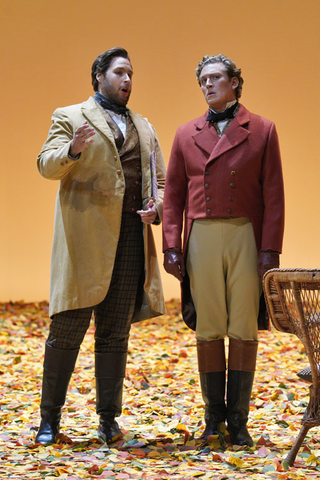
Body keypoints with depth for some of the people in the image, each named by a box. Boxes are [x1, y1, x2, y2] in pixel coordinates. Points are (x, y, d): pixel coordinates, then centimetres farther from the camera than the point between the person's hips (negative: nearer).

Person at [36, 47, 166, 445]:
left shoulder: (143, 128, 22)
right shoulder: (69, 117, 8)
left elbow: (158, 180, 22)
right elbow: (47, 165, -4)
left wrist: (157, 207, 1)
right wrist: (72, 150, -25)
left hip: (130, 235, 4)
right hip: (84, 233, -4)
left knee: (115, 333, 7)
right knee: (68, 328, -3)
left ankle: (109, 419, 13)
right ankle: (49, 417, 6)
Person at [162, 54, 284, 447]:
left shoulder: (262, 131, 5)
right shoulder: (186, 134, 12)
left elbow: (273, 194, 1)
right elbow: (173, 195, 11)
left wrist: (270, 250, -7)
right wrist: (171, 246, 0)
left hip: (246, 238, -2)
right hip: (201, 240, 2)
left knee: (244, 331, 0)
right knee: (208, 330, 4)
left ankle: (238, 421, 8)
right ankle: (214, 417, 13)